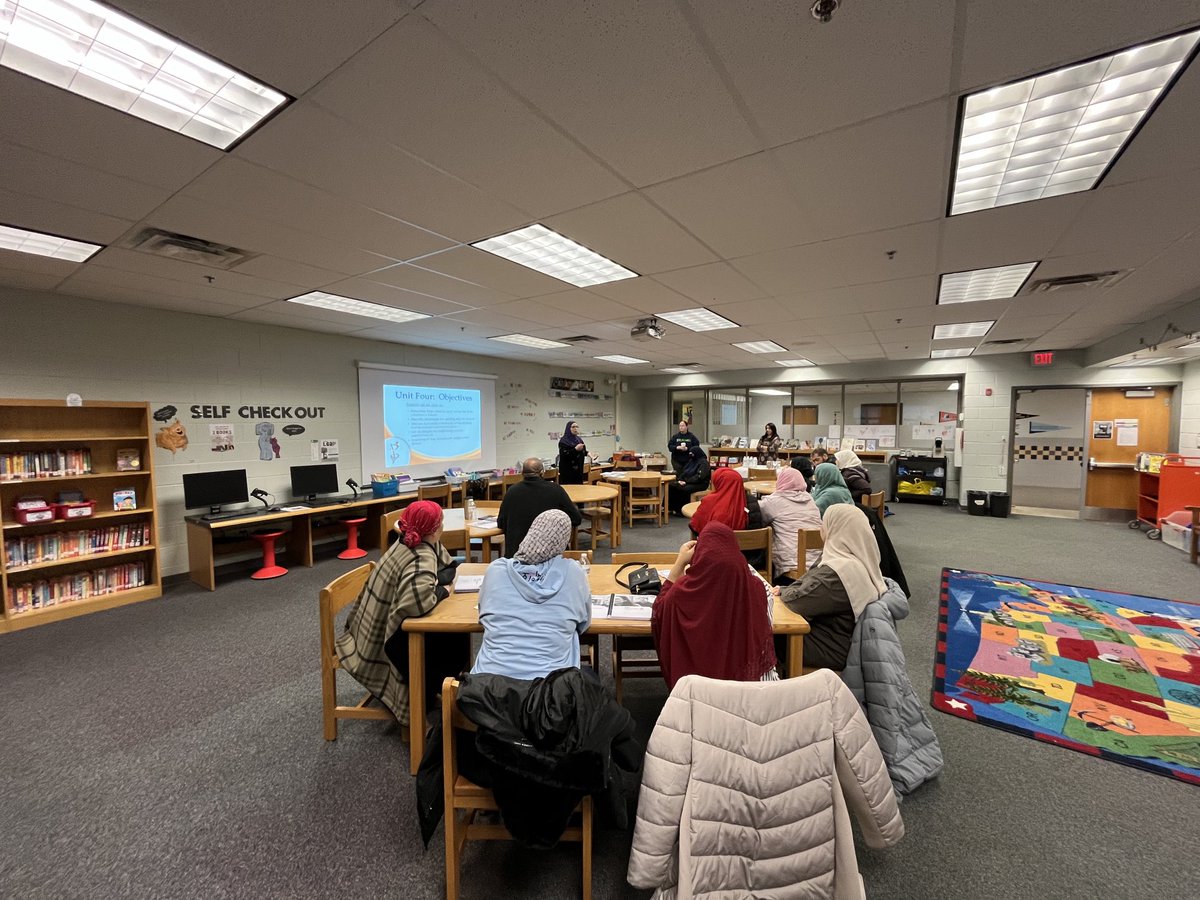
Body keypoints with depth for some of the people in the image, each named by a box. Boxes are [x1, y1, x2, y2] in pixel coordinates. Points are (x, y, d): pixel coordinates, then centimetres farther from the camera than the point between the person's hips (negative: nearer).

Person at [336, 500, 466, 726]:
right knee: (458, 642, -4)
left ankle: (428, 686, 23)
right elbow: (416, 601, -47)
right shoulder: (423, 558, -31)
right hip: (386, 643, -8)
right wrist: (441, 591, -28)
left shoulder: (409, 543, -3)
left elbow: (448, 567, 6)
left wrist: (439, 581, -15)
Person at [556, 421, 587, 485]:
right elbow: (563, 455, -17)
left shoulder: (579, 439, 12)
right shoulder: (563, 441, -8)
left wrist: (587, 453, -4)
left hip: (578, 469, 6)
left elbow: (583, 452, 18)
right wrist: (575, 449, -25)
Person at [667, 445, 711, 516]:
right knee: (671, 485, -12)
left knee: (684, 489, -35)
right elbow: (684, 471, 17)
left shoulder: (703, 463, -11)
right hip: (688, 482, 8)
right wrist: (680, 479, -3)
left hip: (700, 484, -8)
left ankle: (682, 510, -21)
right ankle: (671, 507, -13)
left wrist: (686, 482, -24)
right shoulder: (692, 460, 15)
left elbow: (699, 477, -22)